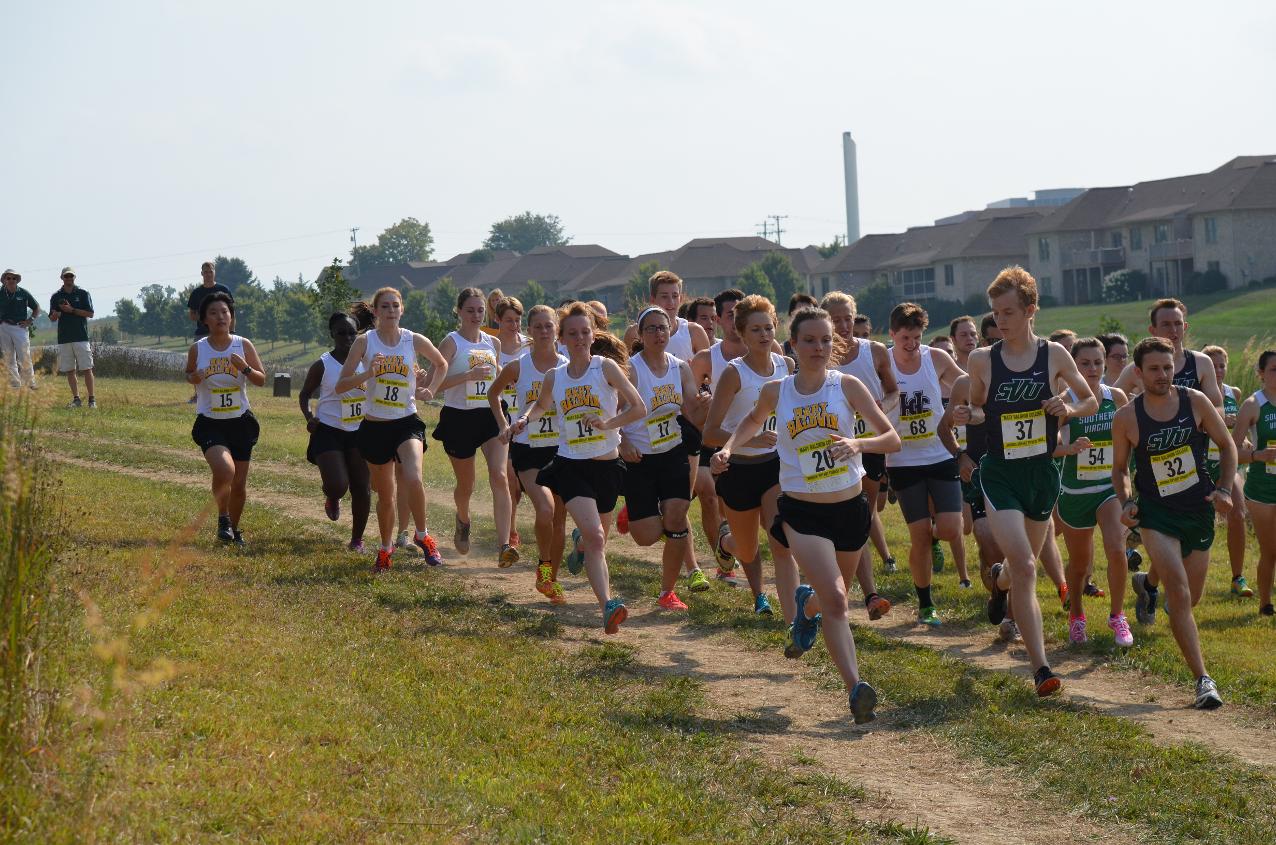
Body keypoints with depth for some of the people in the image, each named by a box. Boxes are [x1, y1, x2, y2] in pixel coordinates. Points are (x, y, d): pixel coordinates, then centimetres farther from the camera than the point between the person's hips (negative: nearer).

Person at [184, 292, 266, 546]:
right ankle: (222, 518, 1)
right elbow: (189, 375, 12)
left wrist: (245, 368, -19)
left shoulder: (243, 345, -3)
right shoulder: (197, 349, -4)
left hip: (240, 421, 2)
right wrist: (194, 378, -11)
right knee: (224, 470, -26)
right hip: (210, 423, -2)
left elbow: (261, 380, 1)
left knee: (239, 483, 8)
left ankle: (234, 528, 34)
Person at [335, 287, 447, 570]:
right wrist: (368, 374, -22)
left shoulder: (415, 341, -2)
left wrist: (429, 391, 6)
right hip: (374, 426, 1)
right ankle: (386, 547, 35)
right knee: (385, 494, 12)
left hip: (406, 422, -1)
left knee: (413, 479, -26)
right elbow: (340, 386, -8)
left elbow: (441, 364, 19)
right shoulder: (365, 342, -5)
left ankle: (422, 536, -2)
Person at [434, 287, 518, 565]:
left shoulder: (493, 343, 9)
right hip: (459, 419, -3)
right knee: (466, 484, 12)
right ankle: (463, 521, 49)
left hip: (490, 416, 3)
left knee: (499, 477, -18)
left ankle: (504, 546, -25)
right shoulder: (451, 342, -6)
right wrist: (469, 375, -25)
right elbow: (436, 382, -16)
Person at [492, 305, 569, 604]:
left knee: (559, 519, 8)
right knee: (545, 509, -23)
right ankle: (543, 566, 1)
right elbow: (493, 394, 14)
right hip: (527, 449, -2)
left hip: (561, 448, 2)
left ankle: (551, 580, 24)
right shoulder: (517, 367, -5)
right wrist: (504, 425, 5)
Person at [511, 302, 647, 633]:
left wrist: (608, 423, -19)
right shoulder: (554, 377, 4)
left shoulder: (606, 367, -5)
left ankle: (580, 542, 56)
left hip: (607, 465, 0)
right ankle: (607, 606, -27)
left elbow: (639, 408, -6)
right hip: (571, 465, 0)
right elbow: (542, 405, 26)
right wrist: (525, 418, 6)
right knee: (594, 536, -20)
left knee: (598, 538, 18)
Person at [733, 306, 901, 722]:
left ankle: (806, 605, 57)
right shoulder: (775, 392, -2)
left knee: (835, 595, 21)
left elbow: (892, 439, -12)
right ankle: (856, 688, -21)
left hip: (849, 507, 2)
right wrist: (728, 447, 4)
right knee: (835, 600, -19)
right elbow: (752, 422, 21)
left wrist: (858, 443, -31)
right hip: (802, 512, -2)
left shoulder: (847, 386, -7)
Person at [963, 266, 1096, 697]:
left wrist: (1068, 409, -13)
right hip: (1000, 473, -3)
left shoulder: (1054, 355, -3)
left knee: (1023, 563, 19)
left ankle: (998, 580, 57)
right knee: (1024, 568, -17)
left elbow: (1091, 401, 8)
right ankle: (1040, 666, -17)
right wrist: (964, 416, -12)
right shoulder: (982, 359, -5)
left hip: (1043, 472, 3)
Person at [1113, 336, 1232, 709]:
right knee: (1180, 594, -19)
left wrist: (1224, 489, -6)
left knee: (1191, 596, 15)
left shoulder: (1195, 402, -6)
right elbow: (1120, 468, 6)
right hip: (1156, 513, -3)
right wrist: (1126, 501, -10)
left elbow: (1227, 445, 5)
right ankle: (1203, 679, -19)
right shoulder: (1126, 418, -9)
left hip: (1199, 510, 3)